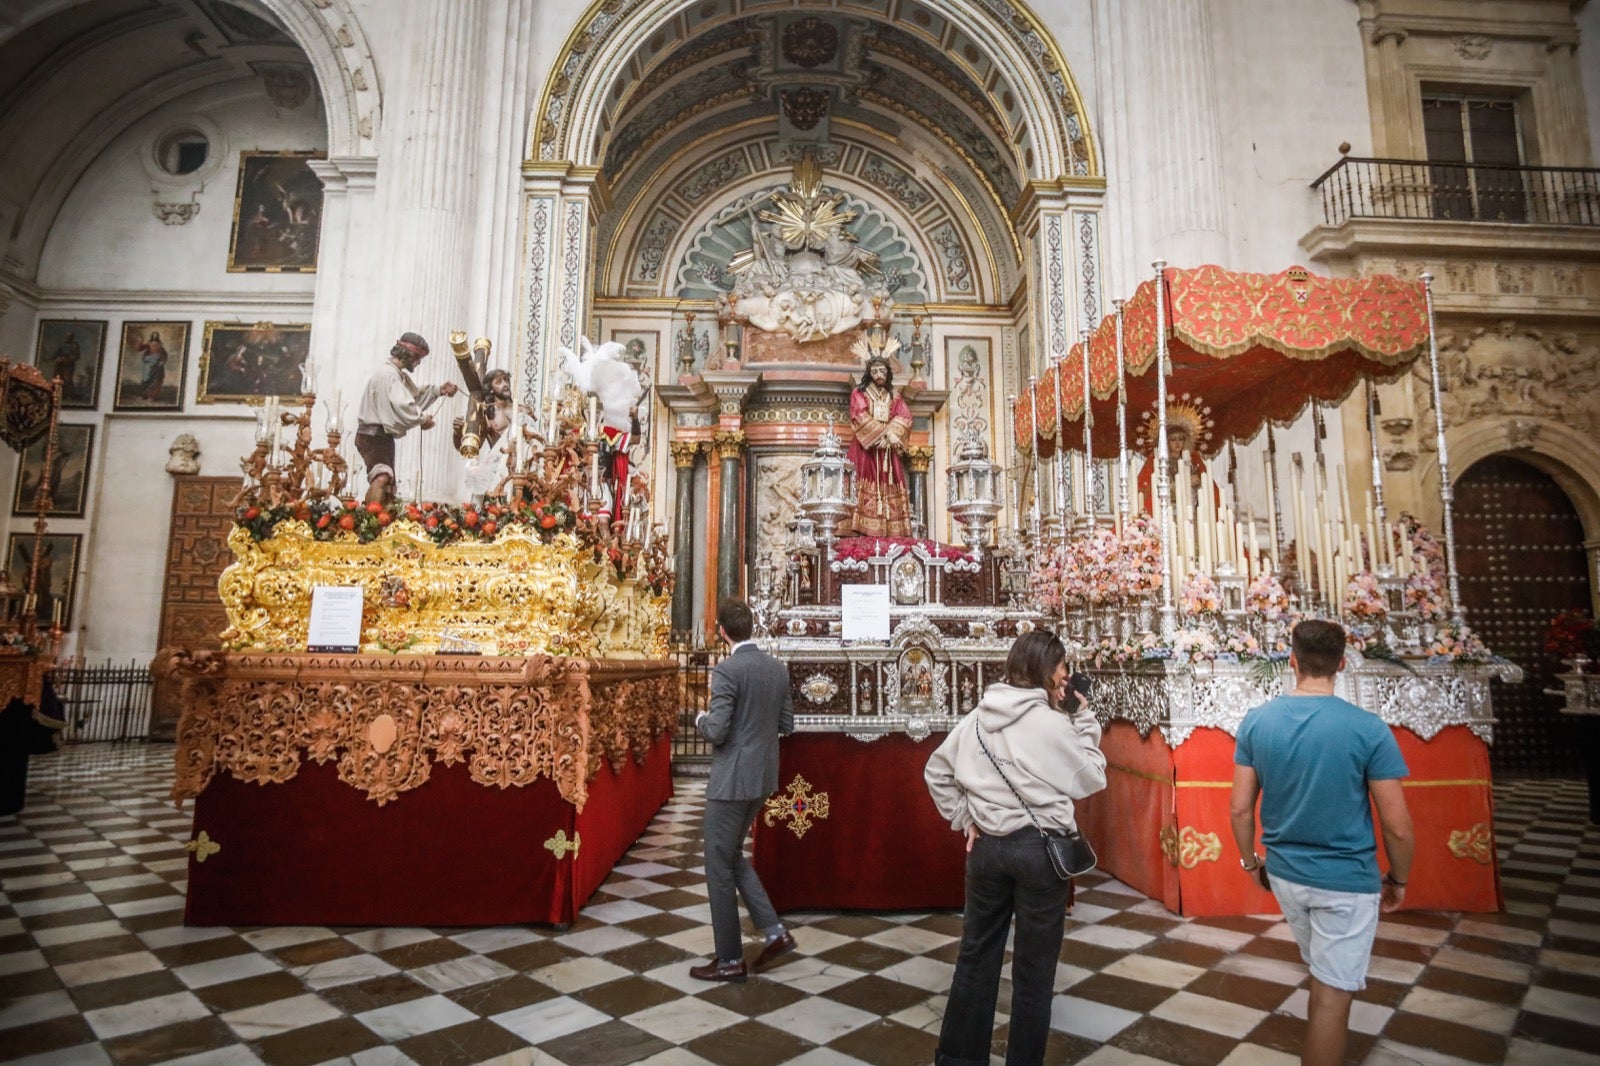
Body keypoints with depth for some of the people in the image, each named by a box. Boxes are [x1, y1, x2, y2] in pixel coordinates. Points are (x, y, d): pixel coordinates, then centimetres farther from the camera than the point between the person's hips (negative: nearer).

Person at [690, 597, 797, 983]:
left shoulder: (727, 670, -18)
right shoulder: (778, 668, 4)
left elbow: (716, 732, -21)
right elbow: (786, 725, 10)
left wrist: (701, 718, -1)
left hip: (732, 781, -8)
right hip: (763, 778, 8)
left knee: (719, 867, 7)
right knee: (733, 856, 23)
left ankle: (730, 960, 18)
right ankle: (775, 931, 19)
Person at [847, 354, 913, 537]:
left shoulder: (895, 396, 18)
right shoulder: (859, 393, 8)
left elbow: (905, 418, 3)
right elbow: (861, 418, -8)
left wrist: (890, 435, -15)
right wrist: (887, 433, -14)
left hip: (888, 450, 3)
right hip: (866, 449, -3)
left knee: (889, 490, -4)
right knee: (865, 488, -12)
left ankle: (891, 531, -7)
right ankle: (864, 529, -17)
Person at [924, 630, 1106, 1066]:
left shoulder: (977, 717, 1)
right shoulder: (1051, 723, -14)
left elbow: (937, 772, 7)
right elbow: (1092, 779, -1)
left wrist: (965, 819, 10)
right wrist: (1084, 721, 2)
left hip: (987, 845, 5)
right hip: (1041, 848, -4)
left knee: (976, 955, 17)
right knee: (1034, 967, 12)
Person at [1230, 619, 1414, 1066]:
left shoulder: (1256, 721, -8)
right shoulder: (1368, 728, -17)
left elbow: (1239, 808, -4)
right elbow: (1397, 826, -12)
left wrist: (1251, 861, 13)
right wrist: (1399, 880, 6)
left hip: (1284, 872, 4)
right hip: (1347, 881, -4)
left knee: (1323, 978, 27)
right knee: (1332, 997, 9)